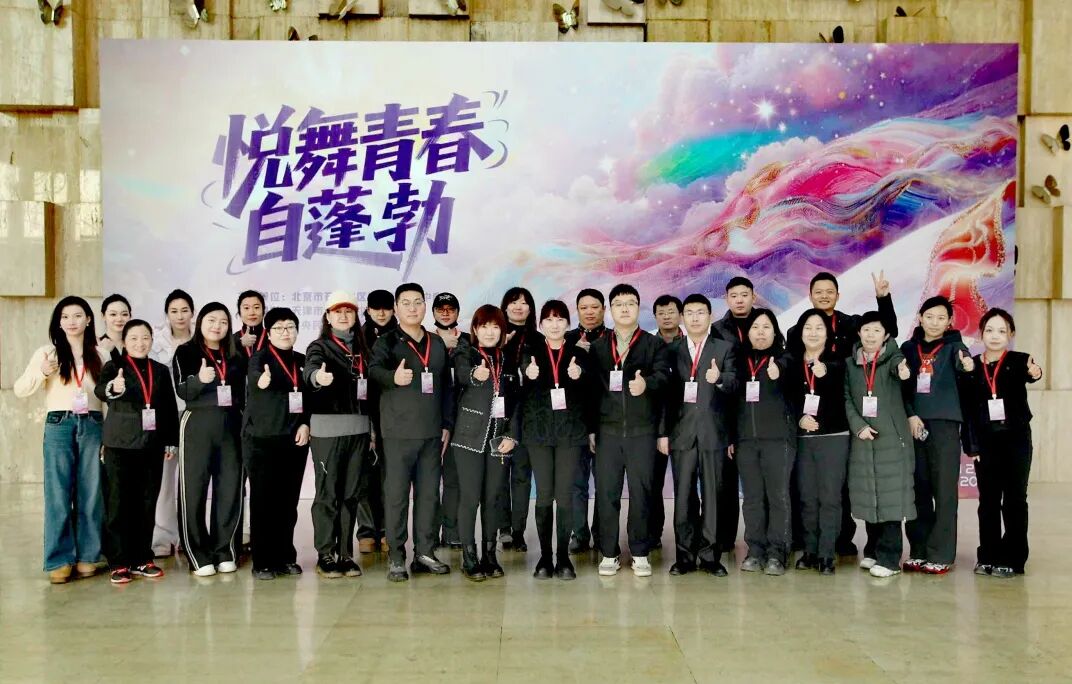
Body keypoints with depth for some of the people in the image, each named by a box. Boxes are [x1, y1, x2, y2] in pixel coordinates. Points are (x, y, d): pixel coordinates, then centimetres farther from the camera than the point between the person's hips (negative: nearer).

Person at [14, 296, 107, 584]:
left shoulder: (99, 355, 10)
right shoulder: (47, 353, 5)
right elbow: (20, 390, -2)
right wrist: (41, 373, -21)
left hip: (92, 425, 2)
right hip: (59, 425, -2)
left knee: (90, 493, 4)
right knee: (58, 494, -2)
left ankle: (87, 557, 13)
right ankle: (59, 561, 4)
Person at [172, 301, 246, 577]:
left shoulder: (236, 357, 13)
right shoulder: (185, 352, 2)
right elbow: (181, 391, -9)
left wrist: (246, 426, 7)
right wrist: (200, 379, -29)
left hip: (231, 427, 4)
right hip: (197, 425, -4)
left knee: (229, 489, 5)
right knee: (194, 490, -2)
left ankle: (225, 551, 15)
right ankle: (199, 555, 5)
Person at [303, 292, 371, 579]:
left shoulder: (362, 348, 14)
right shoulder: (320, 346, -2)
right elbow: (310, 368, -24)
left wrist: (373, 426, 10)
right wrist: (318, 376, -47)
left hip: (358, 428, 5)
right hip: (328, 428, -5)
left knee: (350, 493, 8)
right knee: (327, 493, -2)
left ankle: (345, 554, 15)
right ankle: (325, 555, 6)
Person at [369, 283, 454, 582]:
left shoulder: (437, 344, 14)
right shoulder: (387, 342, 0)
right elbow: (375, 368, -21)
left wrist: (447, 425, 12)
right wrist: (393, 377, -42)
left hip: (432, 433, 5)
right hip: (398, 432, -4)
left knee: (429, 494, 7)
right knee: (396, 495, -3)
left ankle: (425, 553, 16)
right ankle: (396, 558, 3)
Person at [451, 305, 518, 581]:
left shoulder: (507, 360, 12)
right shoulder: (465, 353, -1)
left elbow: (516, 400, 12)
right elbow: (462, 373, -25)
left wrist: (511, 436, 0)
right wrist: (476, 375, -49)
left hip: (499, 438, 4)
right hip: (470, 436, -4)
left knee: (493, 498, 7)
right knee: (470, 498, -4)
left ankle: (490, 555, 15)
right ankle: (469, 558, 2)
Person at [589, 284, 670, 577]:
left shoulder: (655, 344, 6)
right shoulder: (598, 347, 12)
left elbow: (662, 376, -10)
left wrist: (646, 383, -33)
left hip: (642, 430, -1)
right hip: (608, 430, 2)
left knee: (641, 492, 1)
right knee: (606, 493, 2)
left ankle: (640, 554, 12)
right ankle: (609, 553, 11)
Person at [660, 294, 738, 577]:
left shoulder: (725, 348, 7)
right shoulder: (672, 350, 10)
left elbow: (734, 389, -3)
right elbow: (666, 392, 7)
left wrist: (720, 380, -25)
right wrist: (663, 432, 2)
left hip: (713, 432, -1)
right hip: (682, 431, 1)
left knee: (712, 495, 1)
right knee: (683, 496, 2)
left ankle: (710, 554, 8)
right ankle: (685, 555, 9)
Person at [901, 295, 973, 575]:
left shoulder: (953, 345, 3)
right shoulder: (909, 348, 11)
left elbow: (962, 360, -20)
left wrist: (967, 365, -44)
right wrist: (910, 415, -7)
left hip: (944, 425, -3)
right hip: (913, 424, 3)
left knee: (944, 491, -4)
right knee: (918, 490, 6)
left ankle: (940, 555, 0)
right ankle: (919, 551, 13)